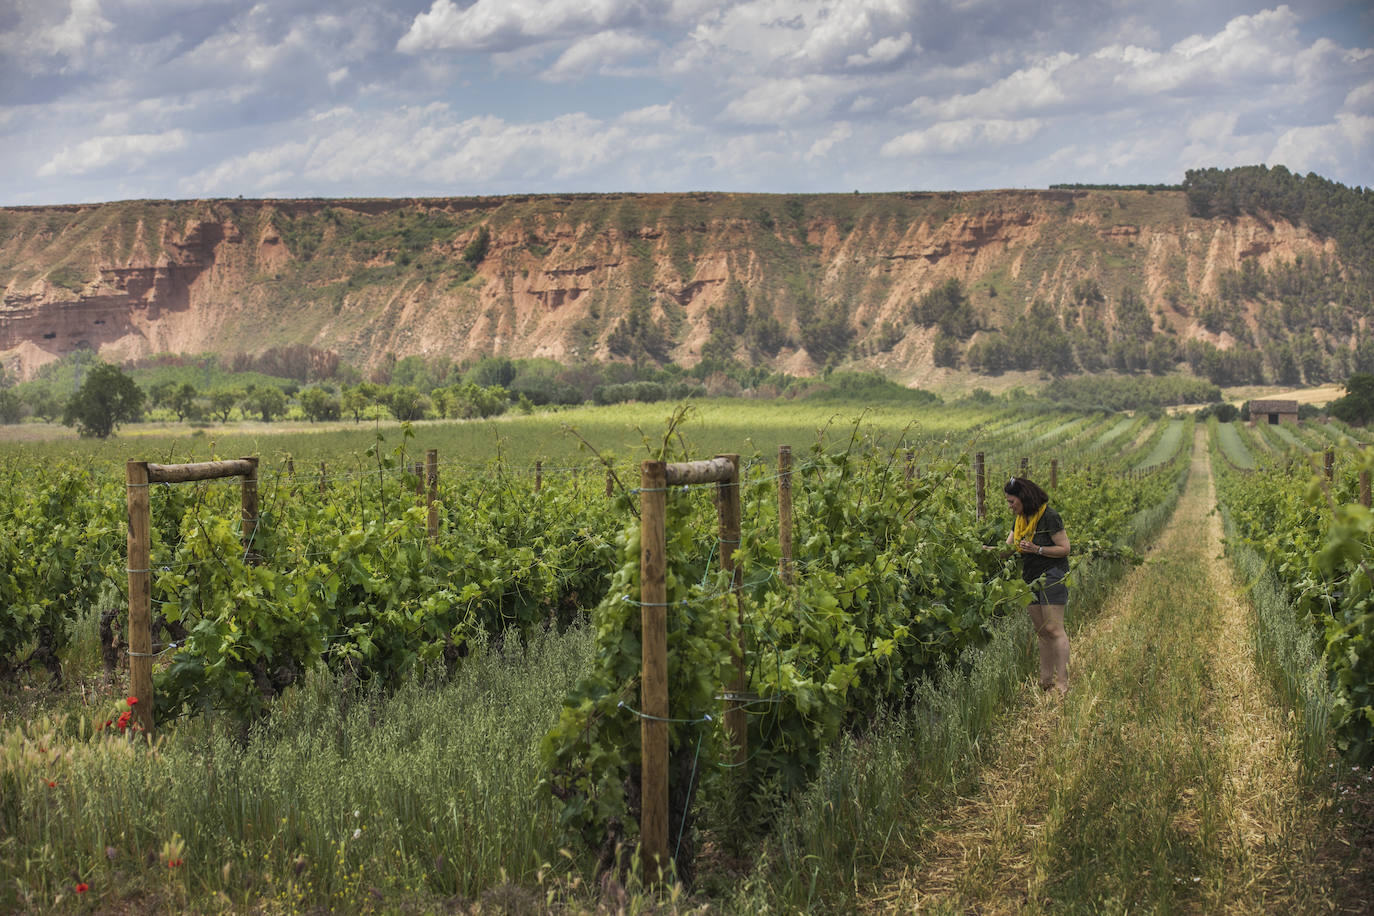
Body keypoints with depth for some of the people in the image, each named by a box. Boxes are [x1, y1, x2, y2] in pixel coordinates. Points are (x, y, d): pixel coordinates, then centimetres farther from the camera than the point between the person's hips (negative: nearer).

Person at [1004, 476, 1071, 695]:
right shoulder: (1020, 520, 13)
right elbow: (1008, 548, 14)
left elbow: (1064, 548, -12)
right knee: (1041, 631, 9)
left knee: (1053, 630, -11)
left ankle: (1062, 681, -10)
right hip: (1032, 579, 8)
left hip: (1051, 576, -8)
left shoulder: (1049, 517, -12)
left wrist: (1037, 549, -20)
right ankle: (1046, 680, 13)